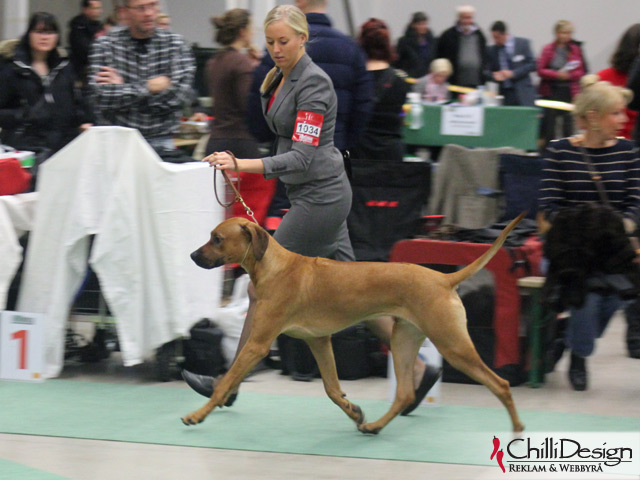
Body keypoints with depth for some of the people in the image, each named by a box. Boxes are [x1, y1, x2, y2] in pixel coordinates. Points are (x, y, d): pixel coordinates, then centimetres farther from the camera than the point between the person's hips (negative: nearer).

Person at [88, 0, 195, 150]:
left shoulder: (175, 44, 6)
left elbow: (181, 96, -7)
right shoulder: (105, 44, 3)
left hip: (161, 142, 1)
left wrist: (123, 90, -7)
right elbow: (102, 98, -9)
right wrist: (148, 87, -10)